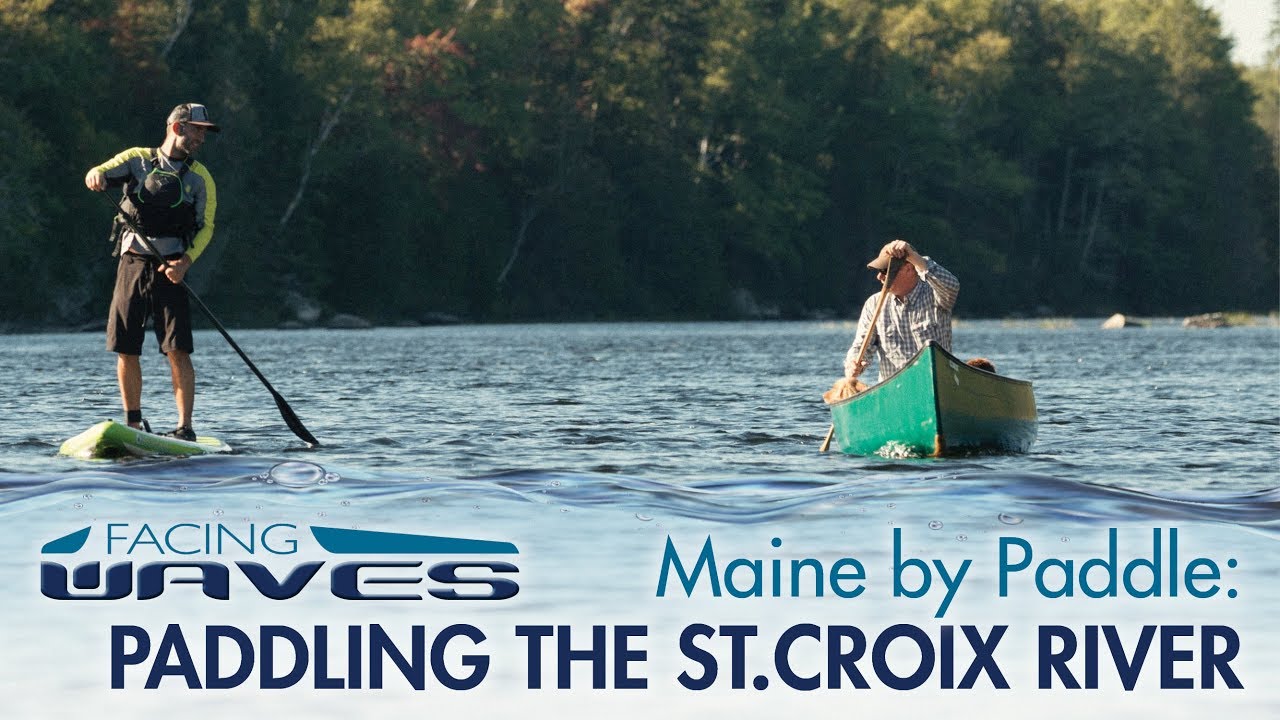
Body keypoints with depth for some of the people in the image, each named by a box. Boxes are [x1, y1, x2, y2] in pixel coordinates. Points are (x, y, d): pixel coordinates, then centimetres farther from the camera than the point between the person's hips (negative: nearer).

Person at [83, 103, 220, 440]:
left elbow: (205, 228, 2)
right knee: (126, 350, 3)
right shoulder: (138, 159, 9)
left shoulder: (200, 178, 9)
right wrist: (96, 176, -28)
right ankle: (134, 423, 17)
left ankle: (185, 428, -12)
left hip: (170, 269, -1)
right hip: (132, 264, 1)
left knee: (177, 350, -11)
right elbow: (102, 173, -2)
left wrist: (185, 262, -15)